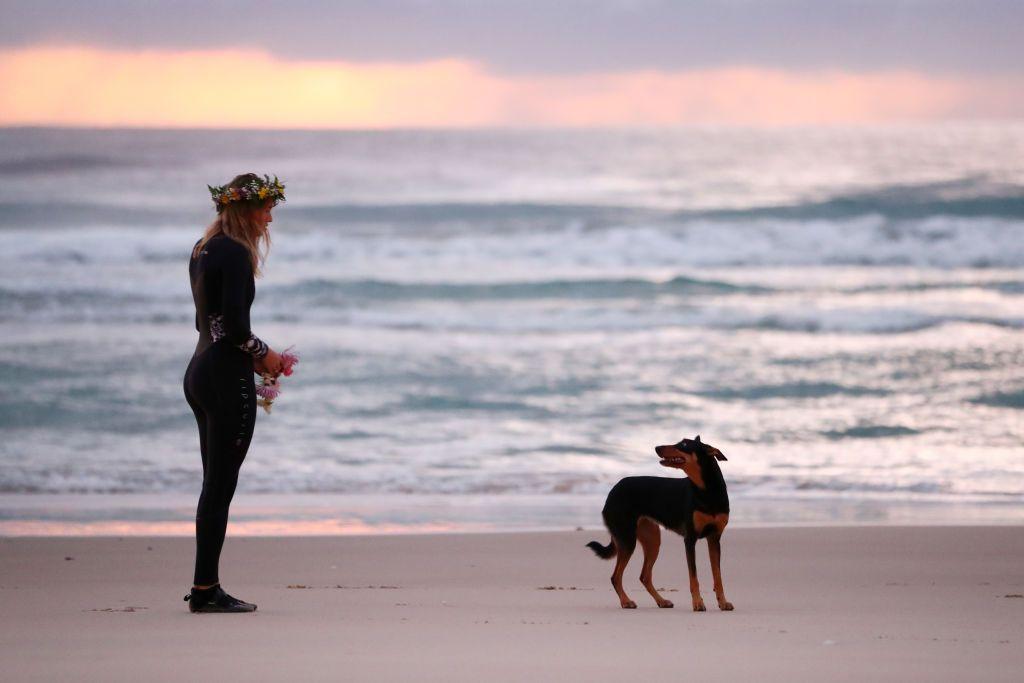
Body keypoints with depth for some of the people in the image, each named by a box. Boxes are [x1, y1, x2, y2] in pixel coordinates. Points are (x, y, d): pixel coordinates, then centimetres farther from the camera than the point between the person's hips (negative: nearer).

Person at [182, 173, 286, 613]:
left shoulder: (203, 250, 14)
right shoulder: (236, 254, -15)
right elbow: (235, 324, -22)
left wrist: (251, 356, 14)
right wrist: (264, 354, -5)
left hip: (200, 373, 10)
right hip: (227, 378, -10)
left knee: (215, 484, 13)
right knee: (220, 486, -6)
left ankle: (205, 587, 15)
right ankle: (206, 590, -4)